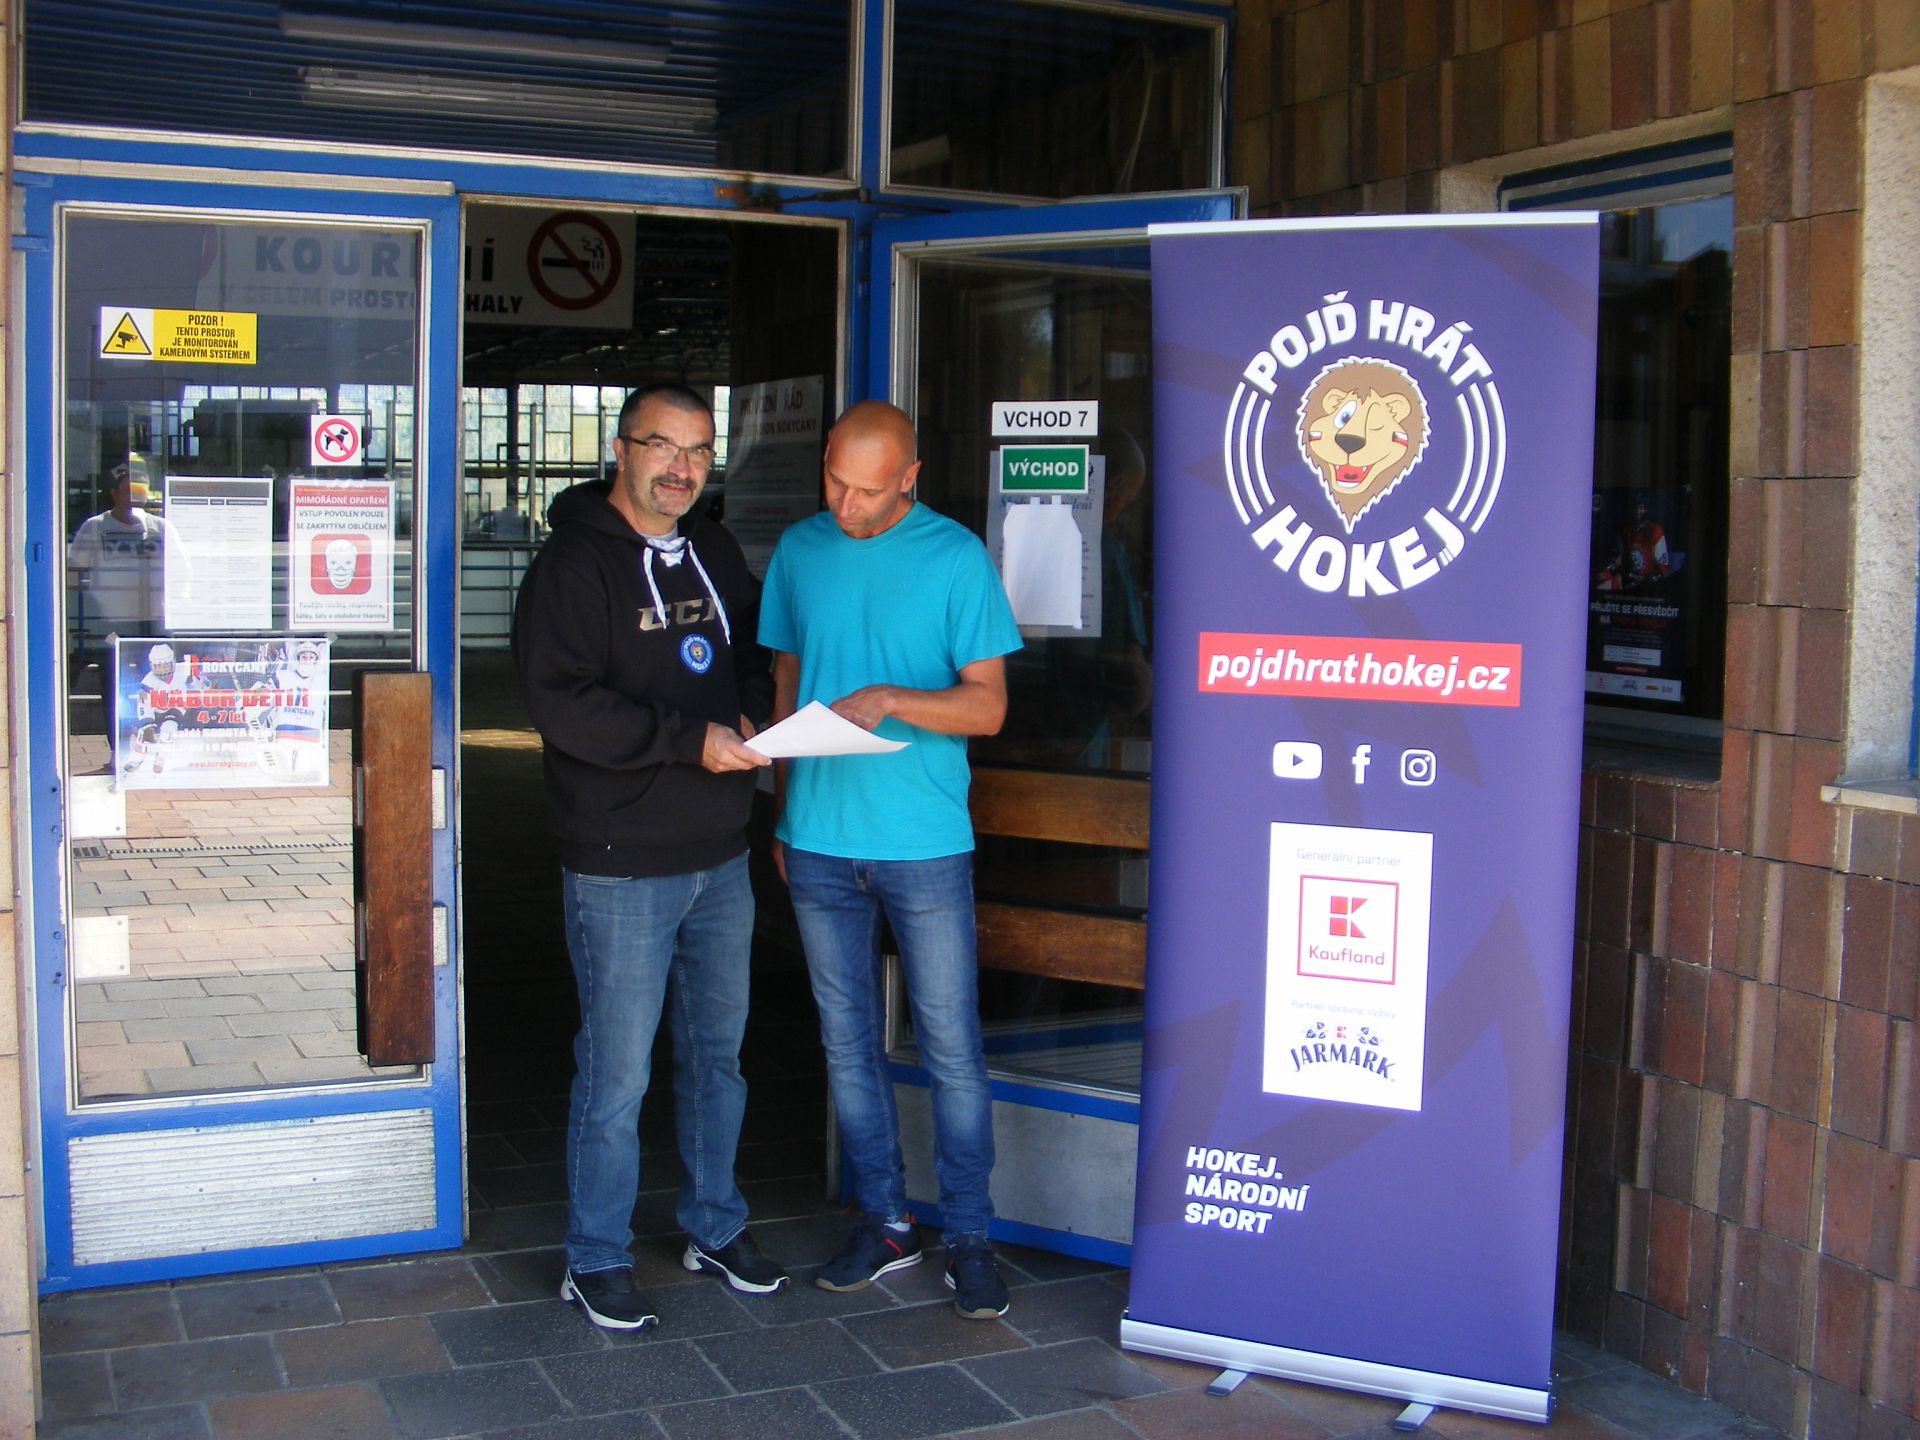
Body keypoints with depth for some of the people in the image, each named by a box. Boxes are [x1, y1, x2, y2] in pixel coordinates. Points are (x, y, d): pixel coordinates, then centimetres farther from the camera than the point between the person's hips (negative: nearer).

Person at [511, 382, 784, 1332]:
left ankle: (715, 1227, 34)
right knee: (616, 1073, 1)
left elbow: (754, 655, 25)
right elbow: (559, 702, -20)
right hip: (621, 866, -7)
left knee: (718, 1052, 17)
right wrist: (690, 742, -24)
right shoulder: (574, 563, -10)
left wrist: (752, 719, 2)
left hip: (721, 859, 7)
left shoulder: (715, 555, 12)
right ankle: (596, 1261, 17)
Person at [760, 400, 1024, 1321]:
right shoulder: (798, 551, 8)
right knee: (848, 1040, 11)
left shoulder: (955, 557, -4)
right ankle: (883, 1222, 24)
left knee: (951, 1046, 2)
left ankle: (968, 1236, 14)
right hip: (818, 840, 4)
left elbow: (988, 704, -6)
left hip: (923, 840, -3)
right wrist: (781, 812, 13)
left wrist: (890, 700, -23)